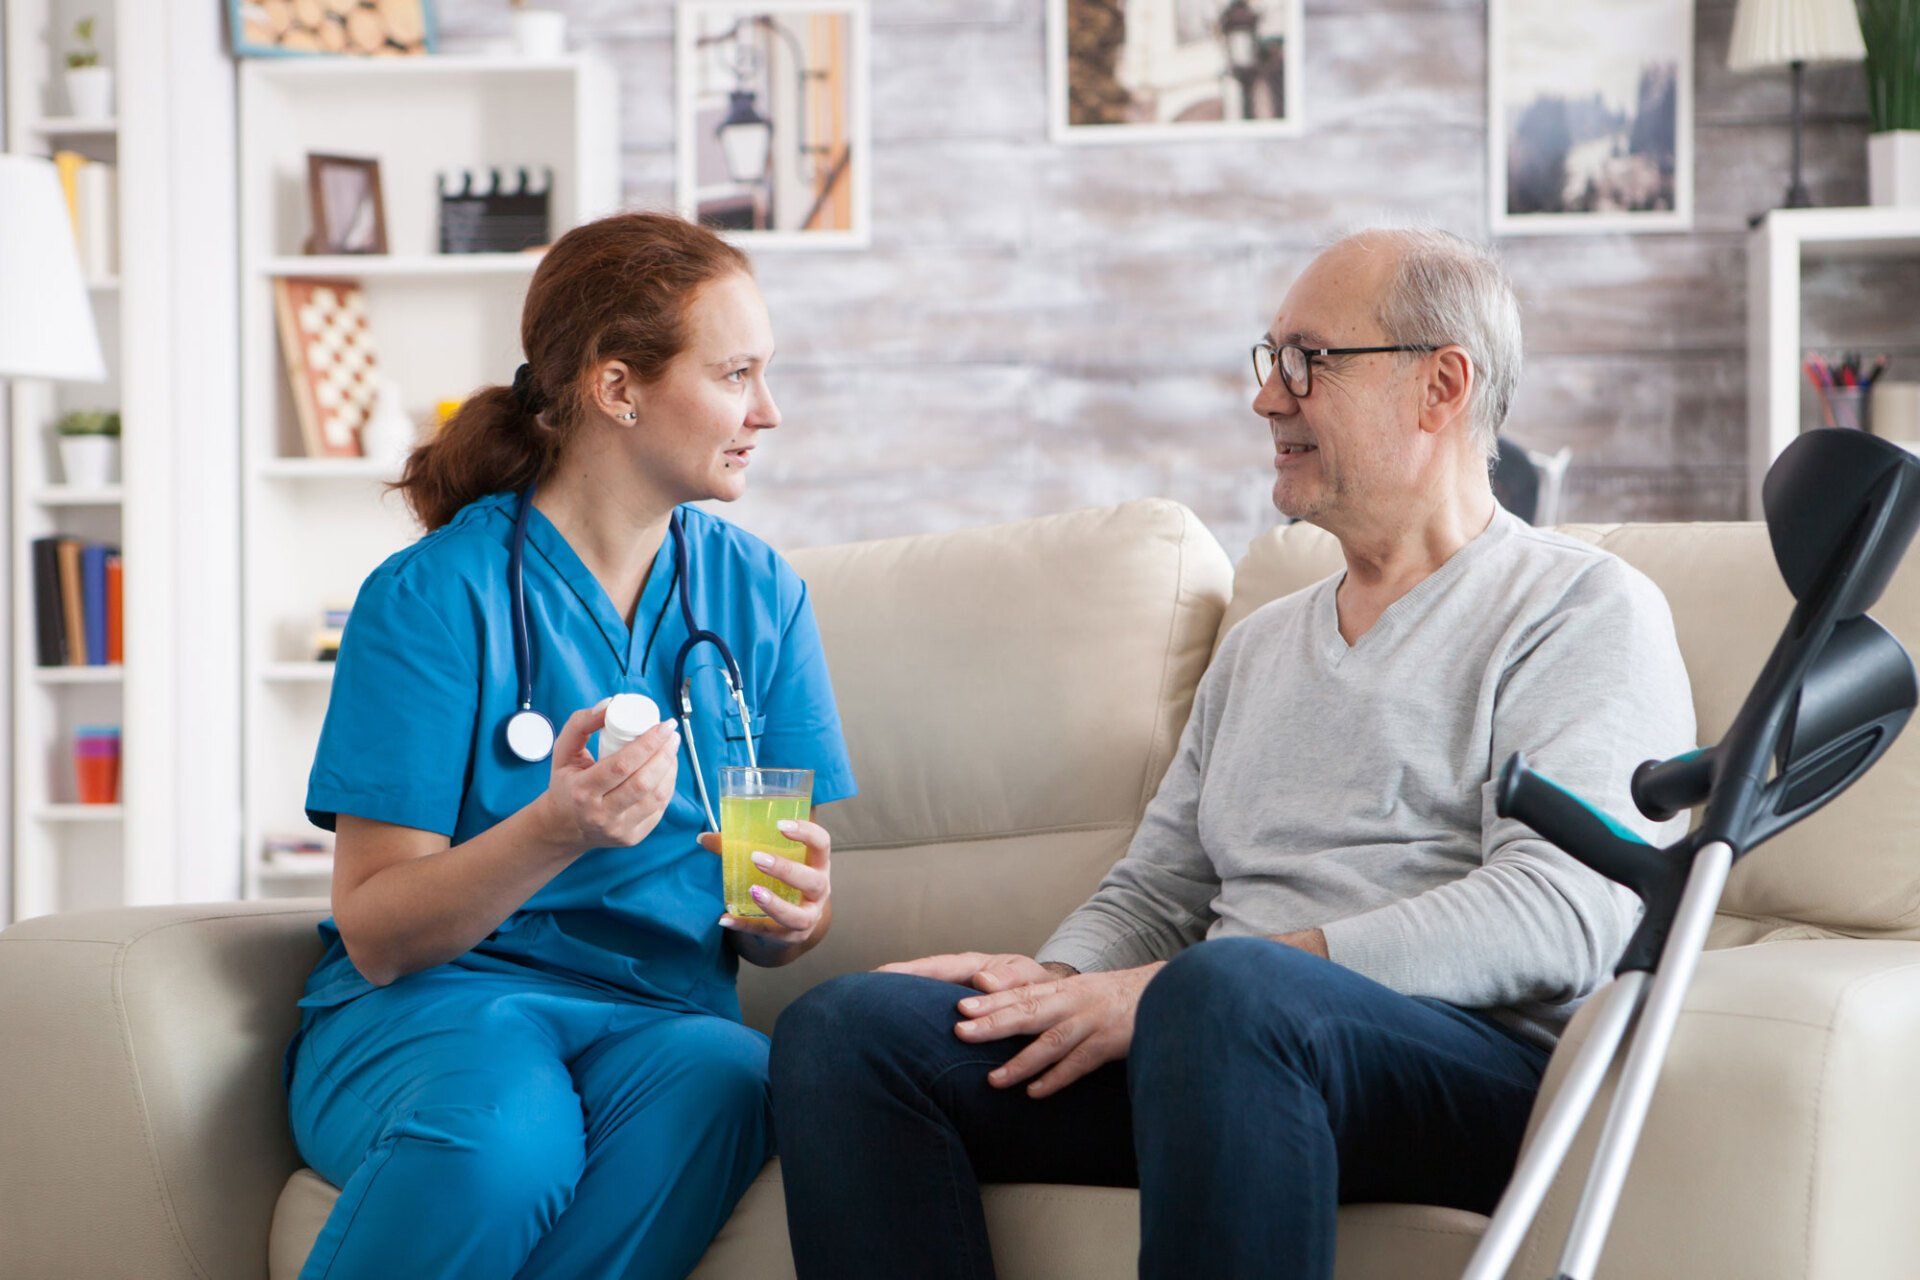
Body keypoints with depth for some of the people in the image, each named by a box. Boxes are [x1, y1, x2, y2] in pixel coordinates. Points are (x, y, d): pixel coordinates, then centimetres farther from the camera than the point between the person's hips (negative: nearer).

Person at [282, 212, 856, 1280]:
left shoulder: (760, 594, 10)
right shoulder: (435, 595, -5)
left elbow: (773, 928, 13)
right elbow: (376, 934, -9)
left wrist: (789, 912, -13)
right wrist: (556, 832, -27)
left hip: (659, 1020, 3)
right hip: (427, 1009, -3)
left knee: (722, 1075, -34)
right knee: (497, 1133, -39)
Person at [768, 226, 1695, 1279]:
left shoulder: (1588, 609, 4)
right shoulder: (1262, 645, 29)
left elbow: (1561, 915, -12)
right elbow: (1150, 891, 28)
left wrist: (1173, 988, -16)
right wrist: (1055, 981, 0)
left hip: (1485, 1054, -7)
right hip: (1206, 1042, 7)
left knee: (1225, 993, -40)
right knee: (843, 1025, -14)